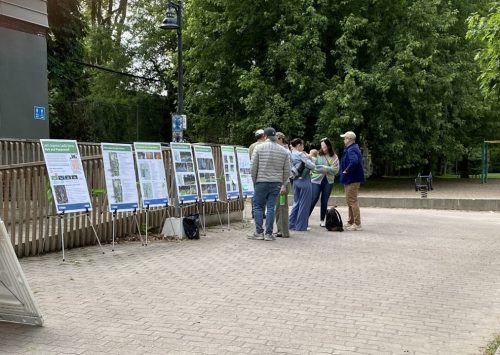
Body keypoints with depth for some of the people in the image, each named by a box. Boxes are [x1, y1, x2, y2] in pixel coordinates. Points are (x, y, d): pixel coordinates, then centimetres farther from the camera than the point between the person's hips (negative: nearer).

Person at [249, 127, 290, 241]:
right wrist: (283, 185, 16)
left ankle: (259, 232, 5)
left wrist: (254, 181, 8)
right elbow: (287, 170, 6)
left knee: (258, 206, 7)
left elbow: (253, 167, -5)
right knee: (271, 208, 5)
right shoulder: (283, 150, 6)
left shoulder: (259, 147, -2)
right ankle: (269, 233, 6)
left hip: (261, 182, -2)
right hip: (276, 183, 3)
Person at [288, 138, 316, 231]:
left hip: (296, 181, 8)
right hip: (304, 181, -8)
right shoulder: (300, 154, -14)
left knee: (296, 203, 16)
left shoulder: (291, 155, 9)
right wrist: (308, 158, 4)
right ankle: (301, 226, 6)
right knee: (304, 204, 1)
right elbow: (312, 166, -18)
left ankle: (291, 224, 18)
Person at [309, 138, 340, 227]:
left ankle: (322, 221, 17)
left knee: (324, 201, 8)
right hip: (317, 180, -2)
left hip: (328, 181, 2)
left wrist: (325, 168, -14)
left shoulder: (334, 157, 2)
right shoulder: (318, 155, -2)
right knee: (313, 200, -5)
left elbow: (336, 170, -6)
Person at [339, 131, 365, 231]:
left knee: (352, 201, -7)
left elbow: (354, 161, -37)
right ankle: (351, 222, 26)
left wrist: (347, 170, -24)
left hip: (352, 180, -11)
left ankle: (357, 224, -3)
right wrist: (346, 171, 14)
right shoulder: (353, 149, 15)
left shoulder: (351, 150, -19)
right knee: (350, 201, 17)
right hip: (350, 179, 11)